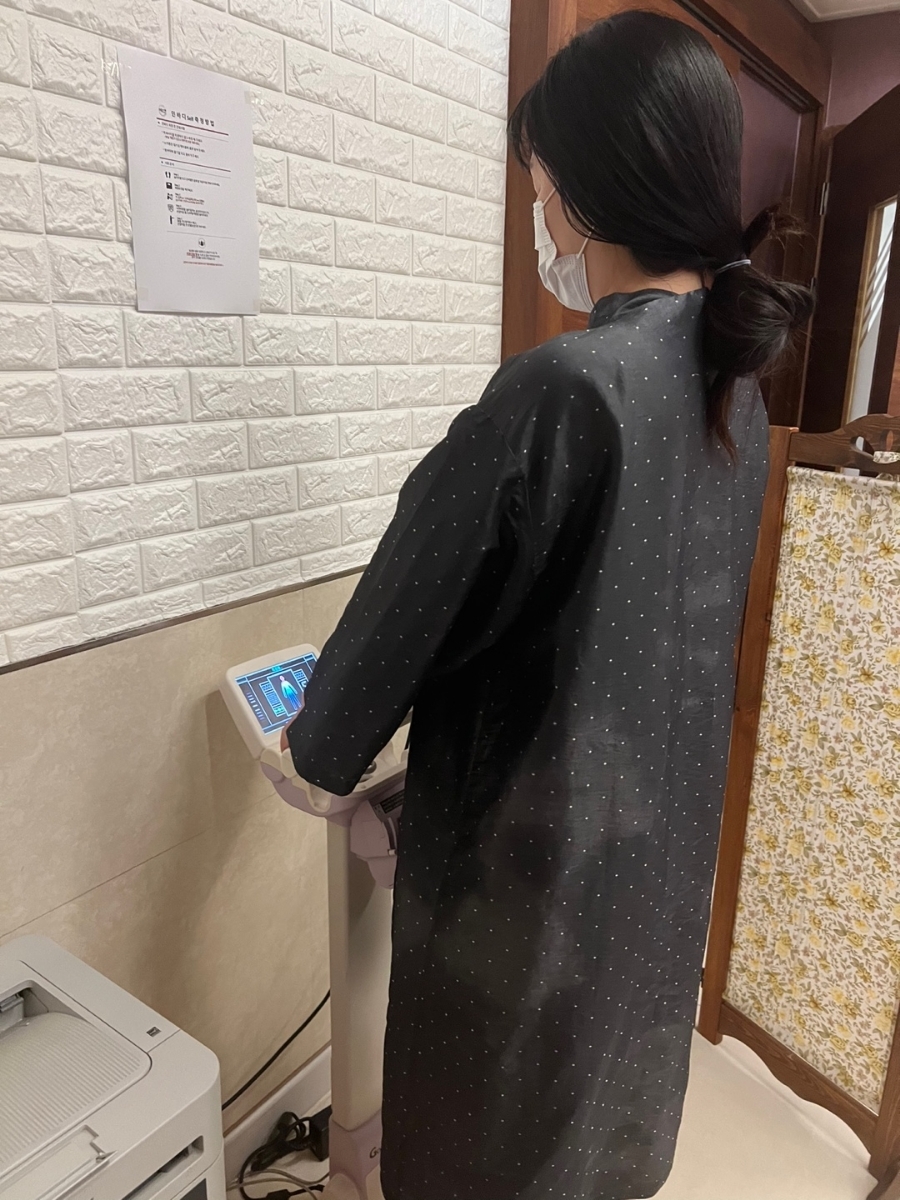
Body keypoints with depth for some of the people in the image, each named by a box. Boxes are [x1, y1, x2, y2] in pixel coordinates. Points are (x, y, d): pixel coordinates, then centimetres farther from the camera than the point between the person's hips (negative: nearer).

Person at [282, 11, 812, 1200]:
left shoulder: (560, 391, -29)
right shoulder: (732, 378, -2)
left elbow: (412, 611, -19)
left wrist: (318, 744, 1)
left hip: (540, 829, -7)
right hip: (664, 811, 8)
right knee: (614, 1052, 30)